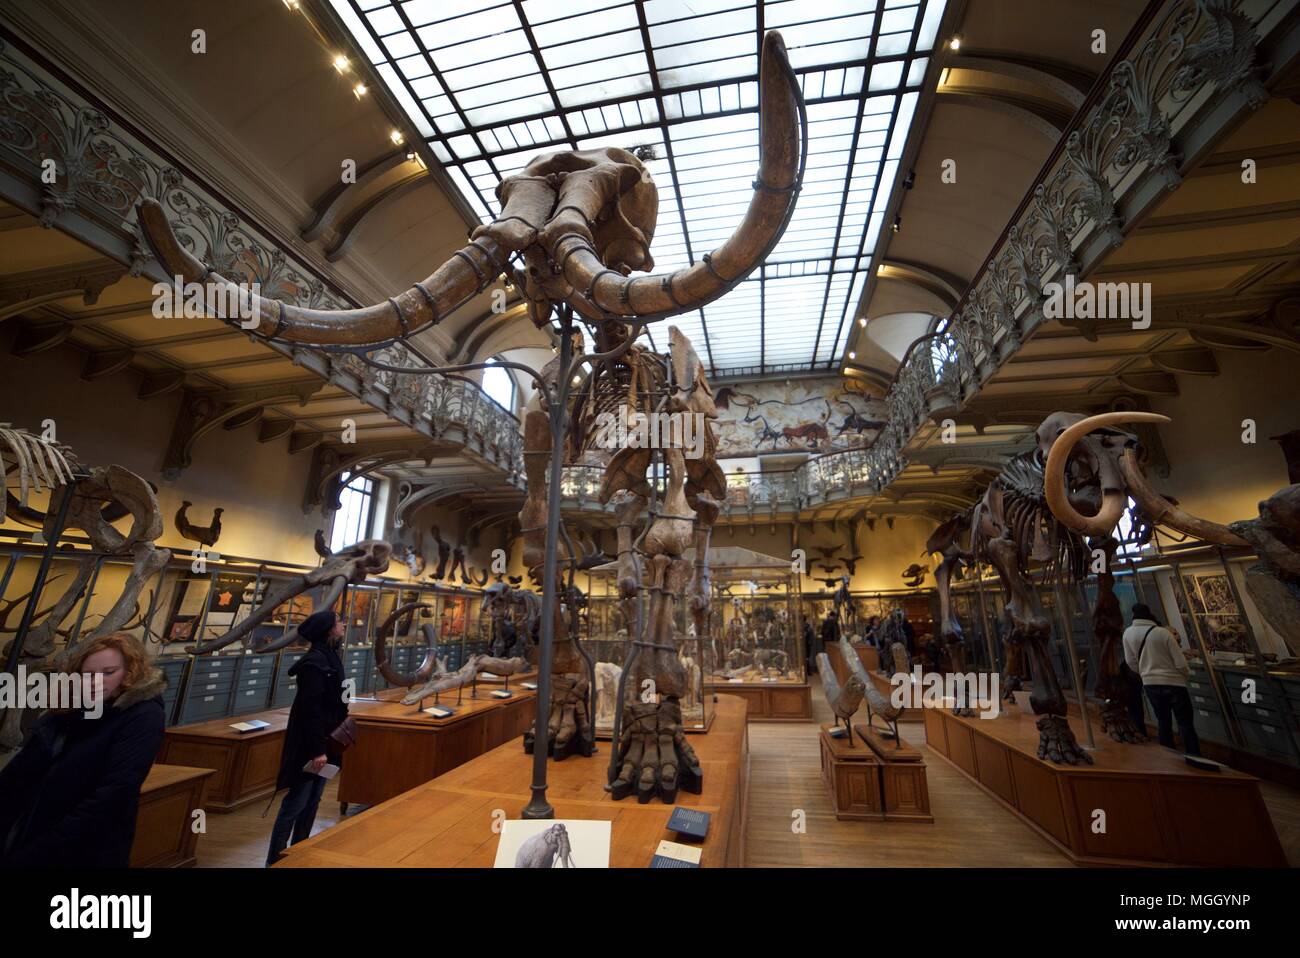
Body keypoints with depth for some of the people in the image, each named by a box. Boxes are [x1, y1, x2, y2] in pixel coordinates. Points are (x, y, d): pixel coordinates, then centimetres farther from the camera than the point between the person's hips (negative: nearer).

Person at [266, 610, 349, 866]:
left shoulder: (329, 657, 8)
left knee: (311, 803, 19)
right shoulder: (315, 661, -22)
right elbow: (310, 708, -24)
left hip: (323, 741, 10)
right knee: (295, 805, 3)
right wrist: (316, 749, -22)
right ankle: (274, 861, 17)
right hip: (310, 745, -10)